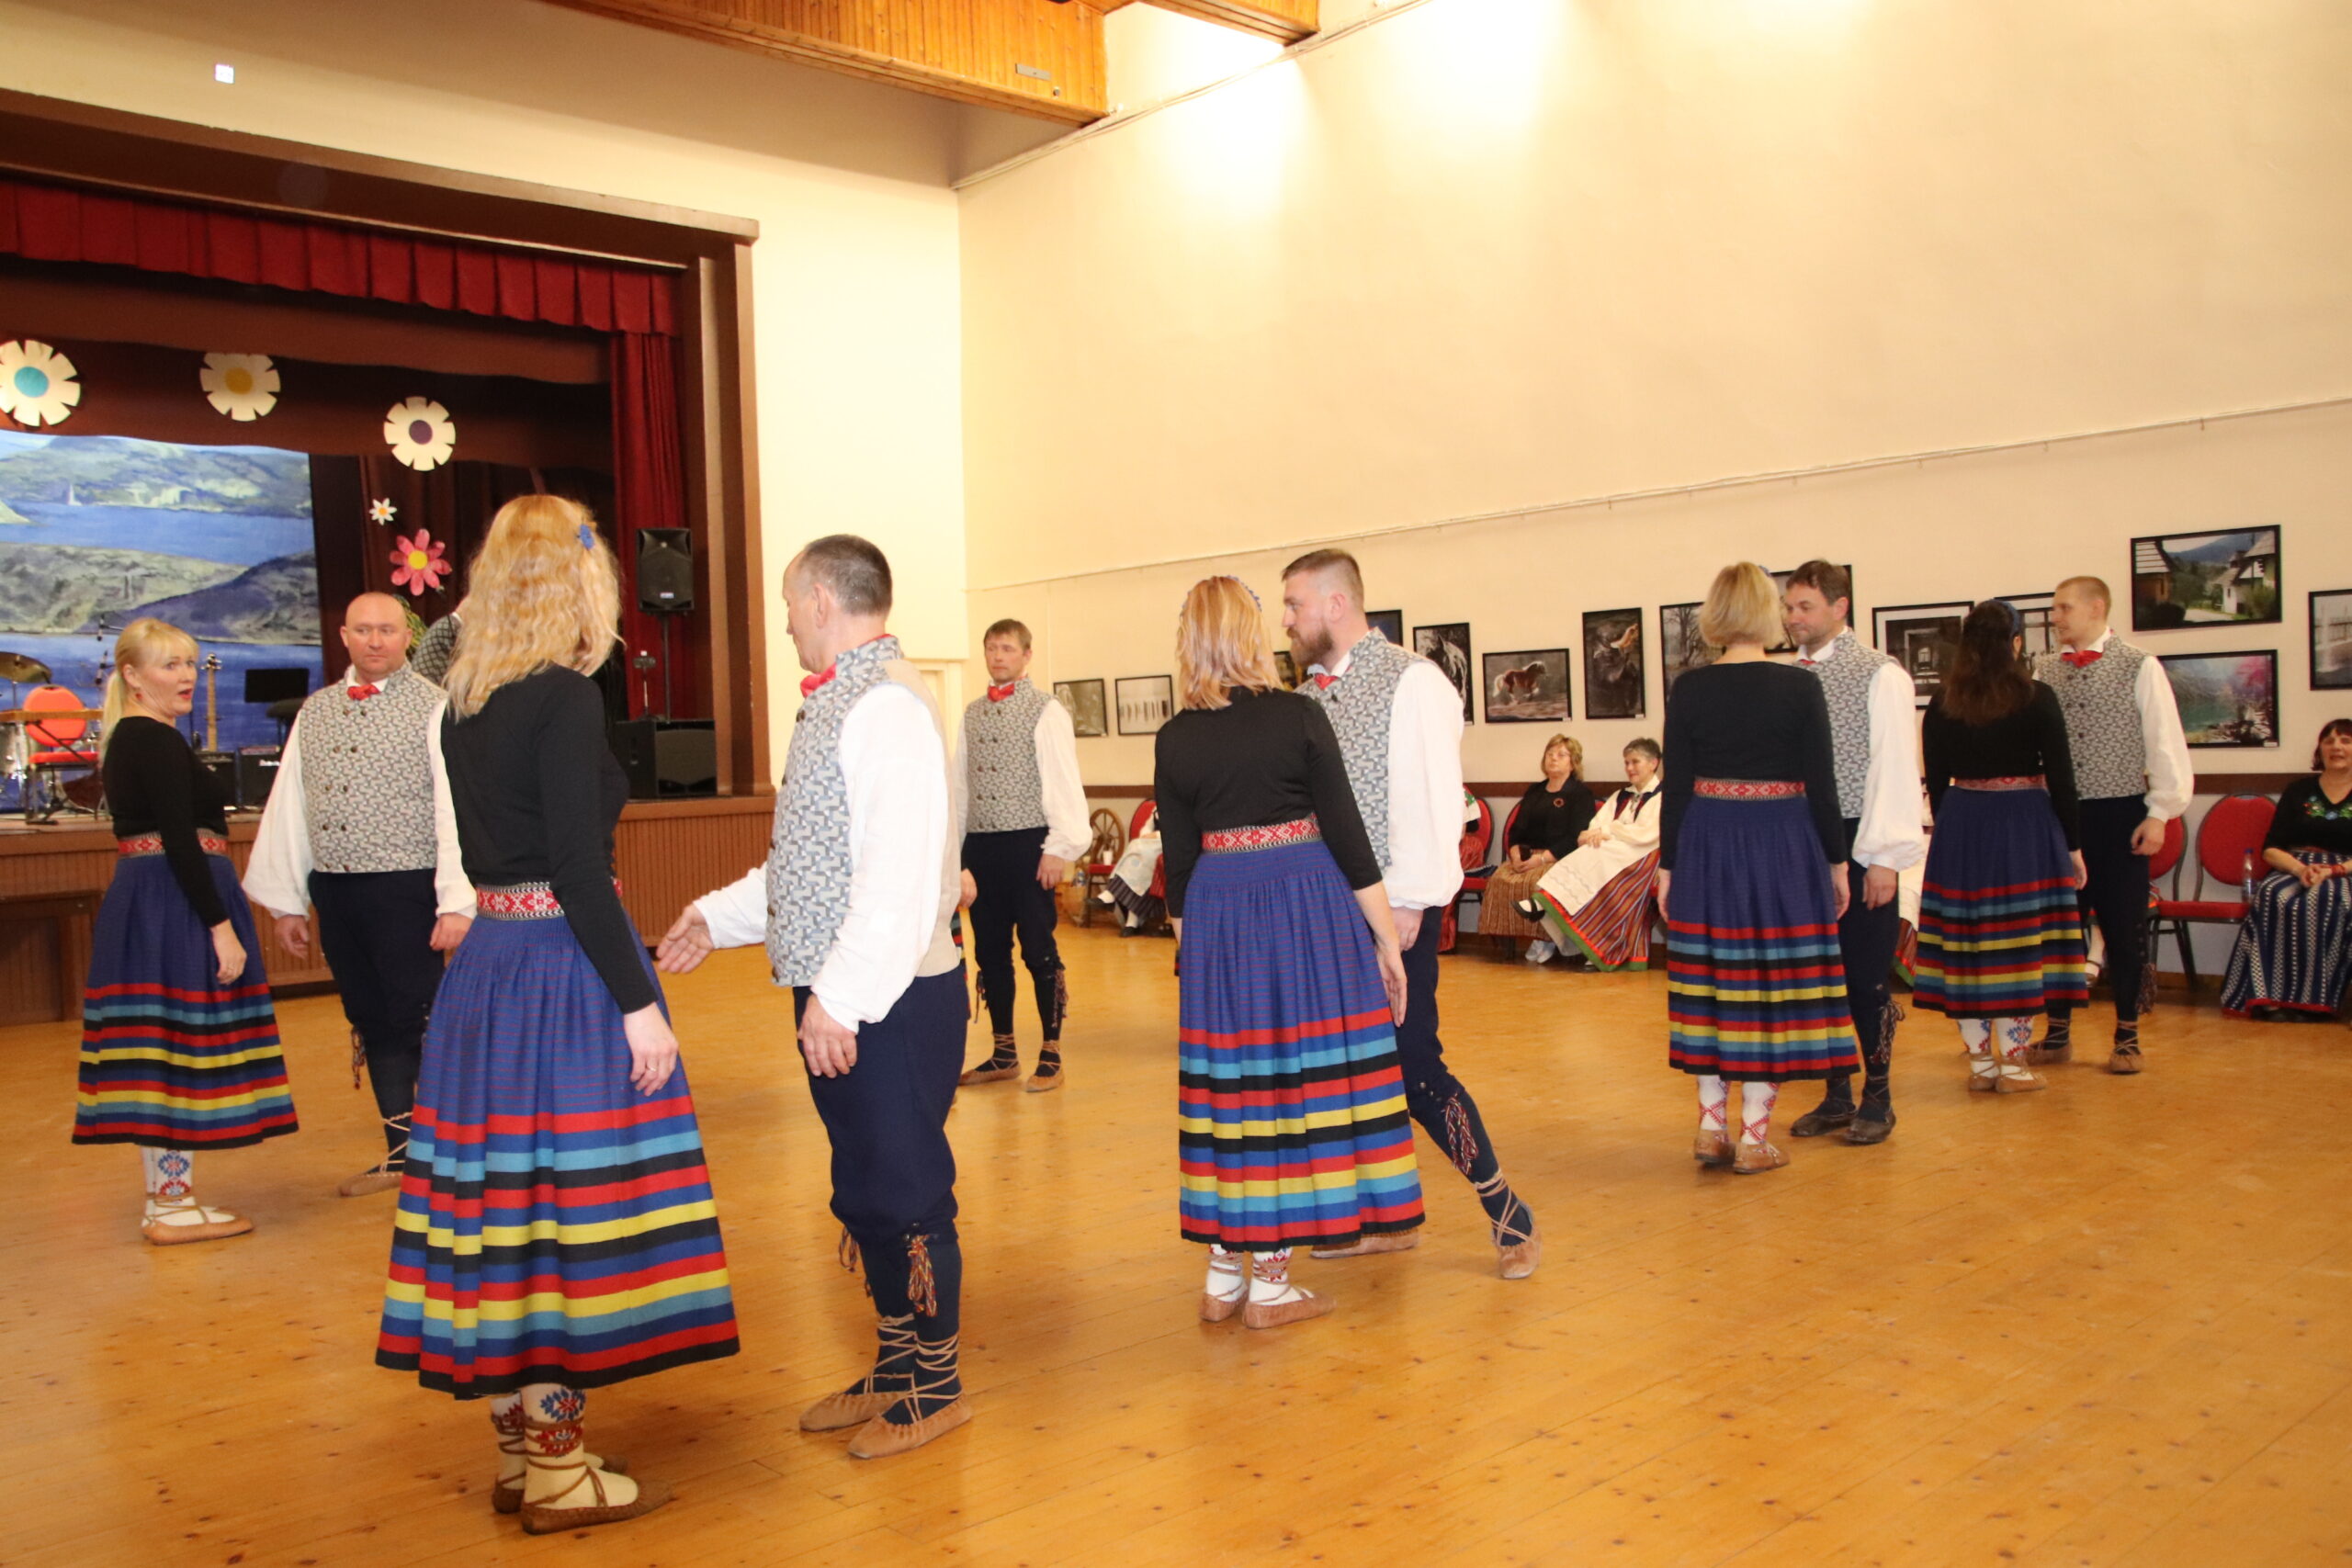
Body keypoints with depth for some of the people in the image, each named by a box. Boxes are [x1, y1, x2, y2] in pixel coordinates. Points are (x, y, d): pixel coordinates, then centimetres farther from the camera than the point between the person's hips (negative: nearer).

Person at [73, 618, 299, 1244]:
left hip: (137, 902, 10)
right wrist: (221, 926, -21)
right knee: (184, 1045, -4)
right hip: (177, 905, -10)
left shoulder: (120, 738, 15)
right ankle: (174, 1208, 3)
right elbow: (180, 841, -21)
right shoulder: (159, 742, -15)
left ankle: (165, 1196, 21)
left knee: (155, 1051, 13)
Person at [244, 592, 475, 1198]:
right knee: (371, 1023, 11)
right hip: (333, 890, 6)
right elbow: (287, 807, 15)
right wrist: (287, 901, 13)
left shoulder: (434, 708, -4)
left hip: (406, 889, -6)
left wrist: (457, 902, -18)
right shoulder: (315, 711, 13)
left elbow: (455, 807, -11)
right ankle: (400, 1152, 21)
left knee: (421, 1021, -5)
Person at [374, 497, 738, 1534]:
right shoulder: (564, 698, -14)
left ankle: (520, 1447, 27)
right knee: (569, 1211, 1)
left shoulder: (466, 700, 10)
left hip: (485, 966, 8)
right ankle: (557, 1472, 12)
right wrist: (638, 1004, -16)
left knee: (506, 1207, 14)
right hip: (564, 972, -8)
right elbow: (578, 870, -19)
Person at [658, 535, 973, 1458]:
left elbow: (902, 871, -24)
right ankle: (897, 1370, 33)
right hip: (840, 999, 9)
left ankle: (936, 1387, 20)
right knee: (865, 1191, 18)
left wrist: (842, 996, -24)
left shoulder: (888, 704, -16)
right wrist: (716, 917, 19)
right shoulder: (838, 703, 15)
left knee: (901, 1191, 3)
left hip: (889, 1003, -9)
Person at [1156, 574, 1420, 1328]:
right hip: (1307, 912, -3)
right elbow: (1347, 838, -7)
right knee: (1303, 1076, 5)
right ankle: (1271, 1283, 12)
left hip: (1217, 920, 3)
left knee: (1231, 1078, 12)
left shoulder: (1174, 740, 0)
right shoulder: (1298, 716, -8)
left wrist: (1188, 953, 16)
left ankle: (1223, 1274, 21)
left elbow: (1179, 863, 5)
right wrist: (1387, 937, 0)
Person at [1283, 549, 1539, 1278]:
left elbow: (1429, 798, -15)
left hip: (1391, 908, -7)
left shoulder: (1410, 681, -9)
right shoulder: (1311, 693, 11)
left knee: (1414, 1065, -5)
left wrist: (1409, 902, -18)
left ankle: (1507, 1214, 11)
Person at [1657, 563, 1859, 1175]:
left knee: (1713, 979, 13)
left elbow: (1676, 787, -1)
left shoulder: (1689, 689, -3)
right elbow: (1821, 785, -4)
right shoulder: (1800, 687, -7)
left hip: (1706, 847, 2)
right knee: (1772, 982, 5)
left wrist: (1668, 864, 7)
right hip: (1782, 847, -2)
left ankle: (1711, 1125, 18)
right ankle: (1754, 1136, 9)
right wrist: (1836, 860, 7)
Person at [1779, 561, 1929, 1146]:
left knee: (1867, 976, 2)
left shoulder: (1880, 675, -6)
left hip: (1858, 844, -5)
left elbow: (1895, 769, -9)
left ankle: (1878, 1099, 16)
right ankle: (1836, 1096, 22)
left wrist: (1884, 857, -13)